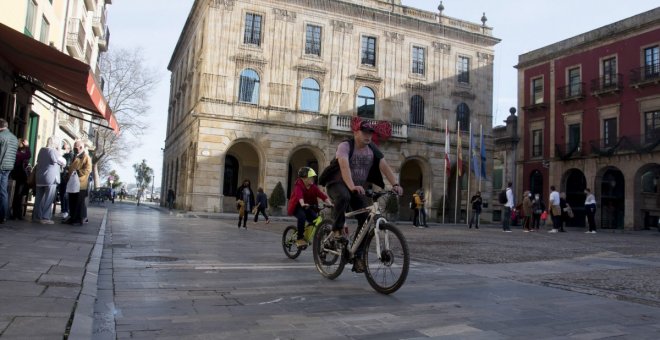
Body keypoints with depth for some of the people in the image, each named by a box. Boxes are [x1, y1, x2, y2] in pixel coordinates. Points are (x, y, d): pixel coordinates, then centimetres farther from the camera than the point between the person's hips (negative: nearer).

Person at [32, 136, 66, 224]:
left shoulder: (42, 150, 11)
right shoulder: (53, 151, -12)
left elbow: (38, 162, 22)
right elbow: (63, 162, -4)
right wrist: (59, 152, 10)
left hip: (40, 177, 7)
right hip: (50, 178, -7)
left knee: (39, 198, 11)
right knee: (48, 199, -3)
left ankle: (36, 216, 15)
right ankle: (45, 218, -2)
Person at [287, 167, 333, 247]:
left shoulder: (313, 187, -5)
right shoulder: (298, 186, -19)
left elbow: (322, 195, -18)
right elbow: (299, 195, -40)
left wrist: (329, 203, -35)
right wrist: (302, 204, -60)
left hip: (308, 207, 5)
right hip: (297, 206, -5)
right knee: (302, 216, -35)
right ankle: (300, 239, -22)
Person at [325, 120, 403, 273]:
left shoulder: (373, 149, -1)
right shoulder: (345, 146, -17)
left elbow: (385, 167, -12)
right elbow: (344, 166, -34)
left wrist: (395, 184, -28)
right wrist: (352, 186, -50)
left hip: (359, 188, 5)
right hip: (338, 184, -5)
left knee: (366, 220, -10)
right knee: (344, 197, -41)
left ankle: (357, 257, 0)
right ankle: (337, 229, -16)